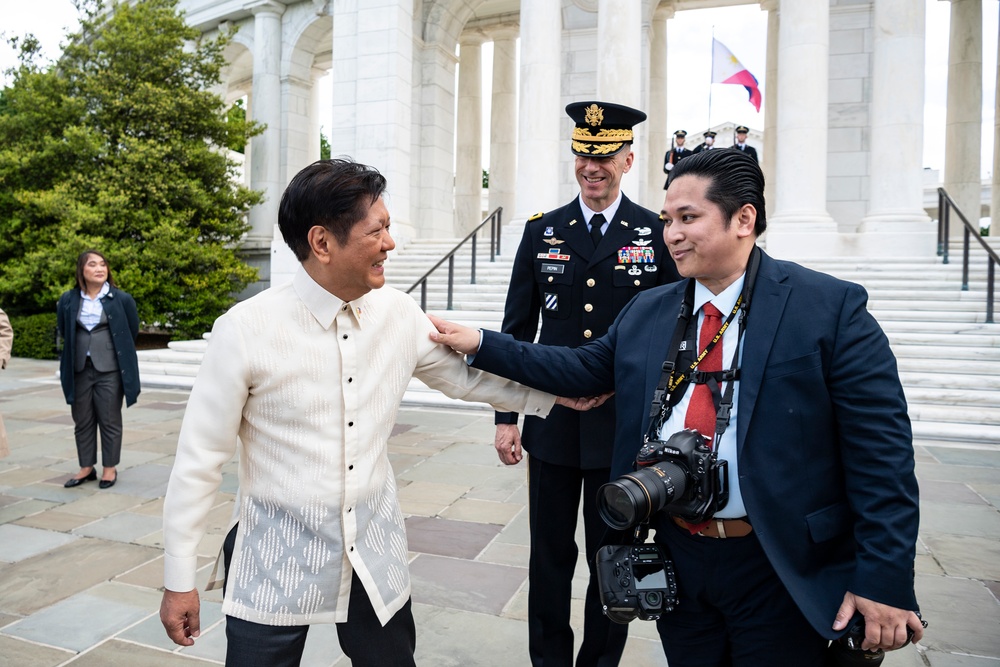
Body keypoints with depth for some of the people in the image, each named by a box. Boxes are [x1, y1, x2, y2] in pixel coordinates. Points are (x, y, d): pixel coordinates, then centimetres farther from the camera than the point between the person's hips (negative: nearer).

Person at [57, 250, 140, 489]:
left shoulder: (122, 299, -5)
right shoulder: (68, 300, 1)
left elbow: (133, 332, 6)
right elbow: (63, 331, 16)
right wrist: (78, 349, 16)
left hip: (110, 369, -3)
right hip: (79, 369, 3)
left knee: (110, 420, 4)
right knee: (82, 421, 11)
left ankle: (110, 468, 15)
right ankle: (86, 468, 23)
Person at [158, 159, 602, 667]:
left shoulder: (398, 313, -6)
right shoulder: (245, 330, -17)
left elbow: (463, 377, 9)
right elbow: (199, 458, -9)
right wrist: (179, 580, -3)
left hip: (376, 555, 4)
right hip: (277, 563, -3)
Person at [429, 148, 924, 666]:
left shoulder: (830, 307, -10)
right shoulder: (646, 313, 5)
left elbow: (881, 447, -12)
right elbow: (583, 369, 9)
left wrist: (884, 579, -15)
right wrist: (479, 345, 2)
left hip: (781, 571, -4)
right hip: (676, 559, 4)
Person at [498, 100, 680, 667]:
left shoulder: (658, 234, -1)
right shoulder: (542, 232, 5)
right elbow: (518, 329, 5)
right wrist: (505, 417, 2)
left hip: (625, 428, -1)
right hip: (553, 424, 2)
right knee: (550, 556, 14)